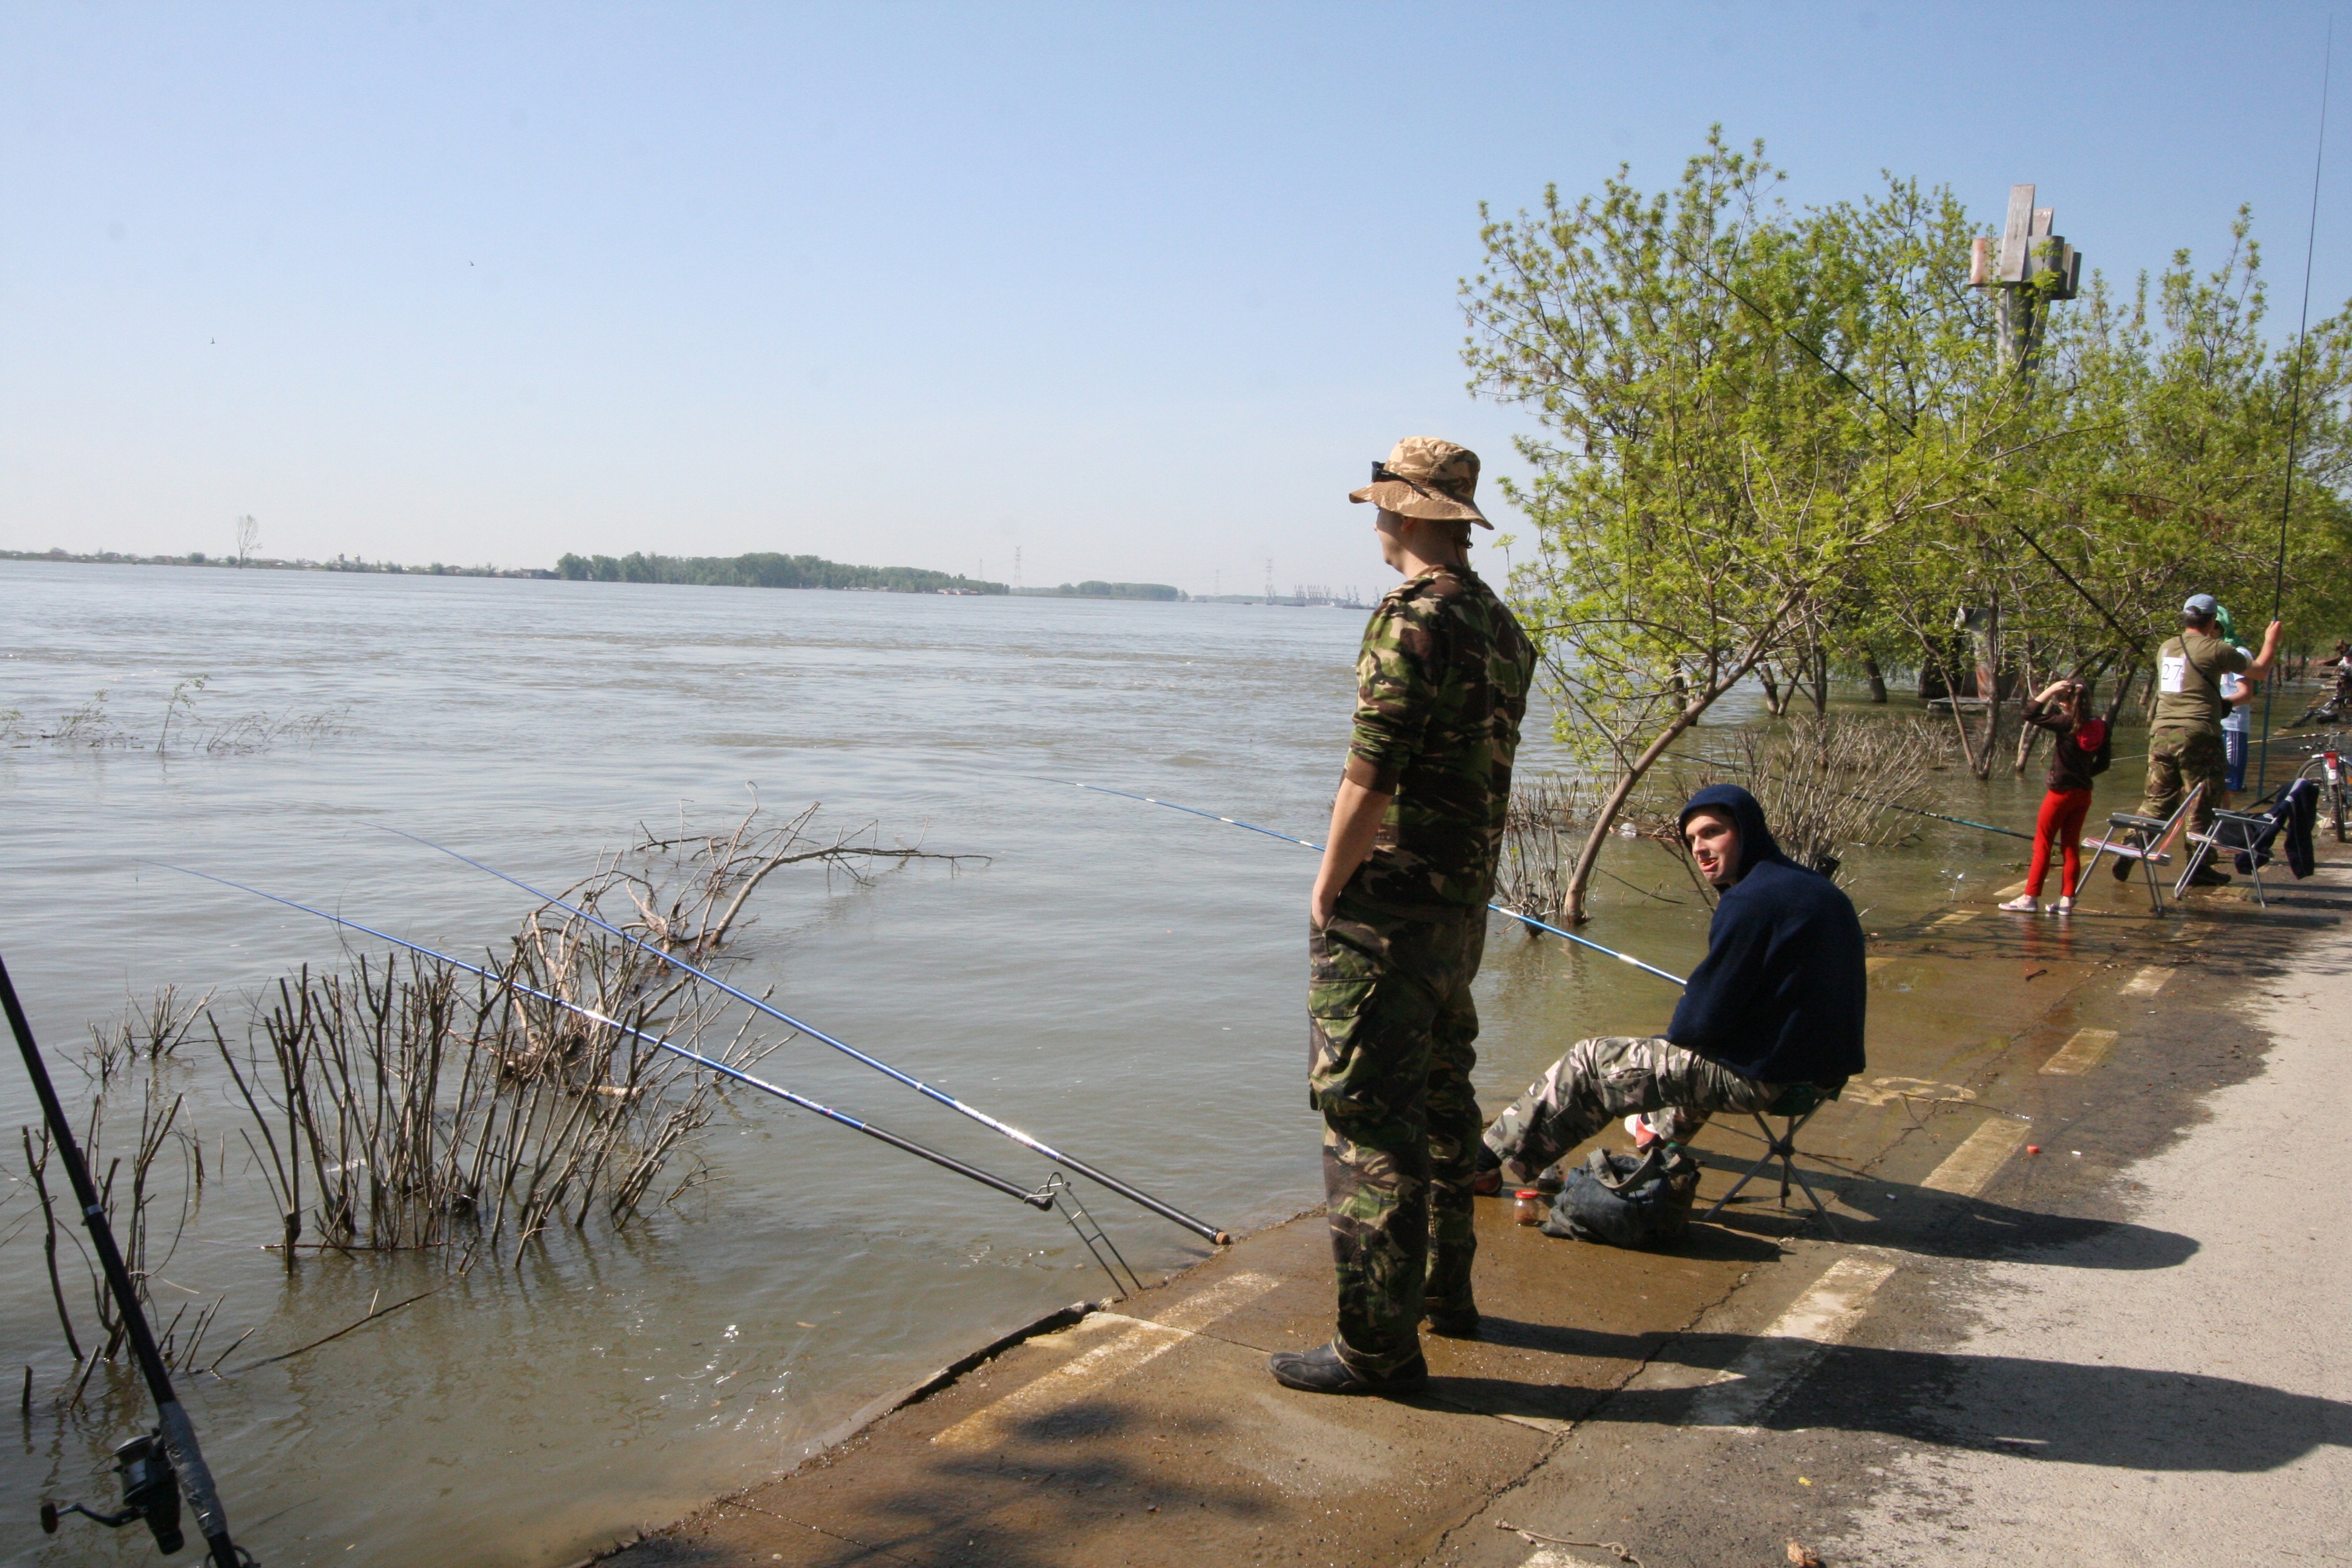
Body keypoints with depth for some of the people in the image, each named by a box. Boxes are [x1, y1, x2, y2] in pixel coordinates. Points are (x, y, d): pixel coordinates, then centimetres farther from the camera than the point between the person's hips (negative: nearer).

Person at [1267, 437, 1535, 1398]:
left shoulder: (1413, 620, -18)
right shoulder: (1501, 626, 10)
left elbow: (1371, 779, -21)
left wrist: (1327, 889, -10)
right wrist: (1459, 879, 18)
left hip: (1387, 910, -9)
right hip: (1464, 905, 10)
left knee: (1370, 1116, -3)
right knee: (1440, 1099, 21)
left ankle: (1378, 1344, 3)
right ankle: (1442, 1289, 35)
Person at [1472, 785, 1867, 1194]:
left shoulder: (1751, 901, -23)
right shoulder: (1818, 889, 7)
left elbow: (1703, 1021, -21)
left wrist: (1677, 1031, 2)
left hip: (1761, 1075, -9)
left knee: (1589, 1062, 2)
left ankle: (1488, 1165, 11)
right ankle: (1665, 1128, 61)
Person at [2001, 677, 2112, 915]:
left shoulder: (2065, 724, -16)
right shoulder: (2100, 727, 0)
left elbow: (2031, 714, -12)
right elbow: (2103, 763, 7)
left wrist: (2049, 690, -11)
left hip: (2062, 792, -6)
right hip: (2083, 793, 6)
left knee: (2042, 844, 3)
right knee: (2071, 846, 10)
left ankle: (2030, 897, 4)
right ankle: (2067, 900, 10)